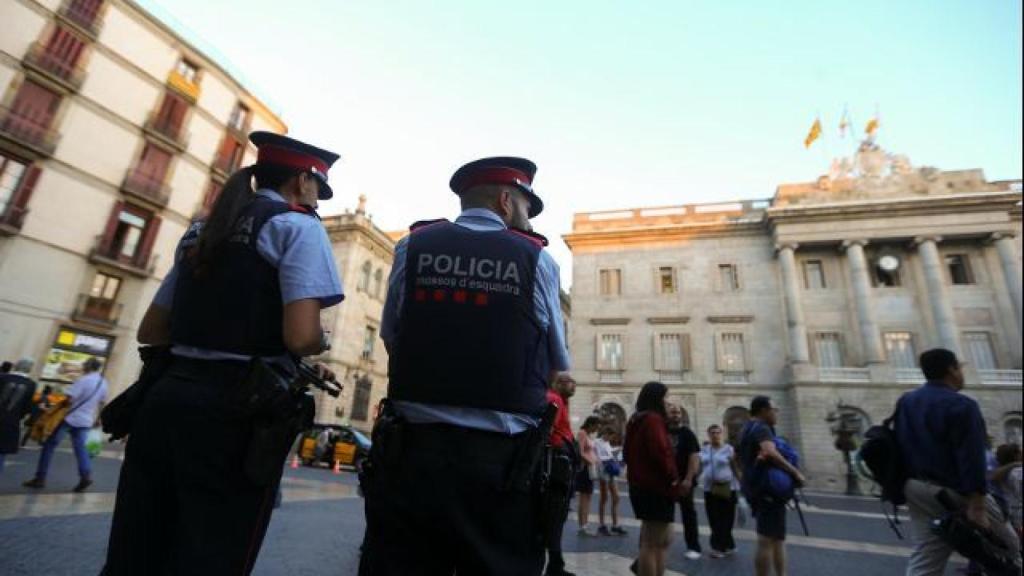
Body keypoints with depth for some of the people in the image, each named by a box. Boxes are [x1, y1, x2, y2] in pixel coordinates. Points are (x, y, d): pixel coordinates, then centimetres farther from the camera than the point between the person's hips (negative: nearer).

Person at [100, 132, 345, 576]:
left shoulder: (203, 230, 17)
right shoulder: (298, 226, -6)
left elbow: (151, 331, 20)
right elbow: (302, 337, -19)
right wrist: (322, 343, 2)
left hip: (167, 397, 8)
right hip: (236, 410, -7)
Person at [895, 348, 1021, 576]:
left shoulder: (904, 402, 10)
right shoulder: (961, 405, -13)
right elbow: (971, 459, -19)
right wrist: (977, 507, -20)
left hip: (916, 490, 7)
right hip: (953, 491, -6)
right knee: (1009, 550, 18)